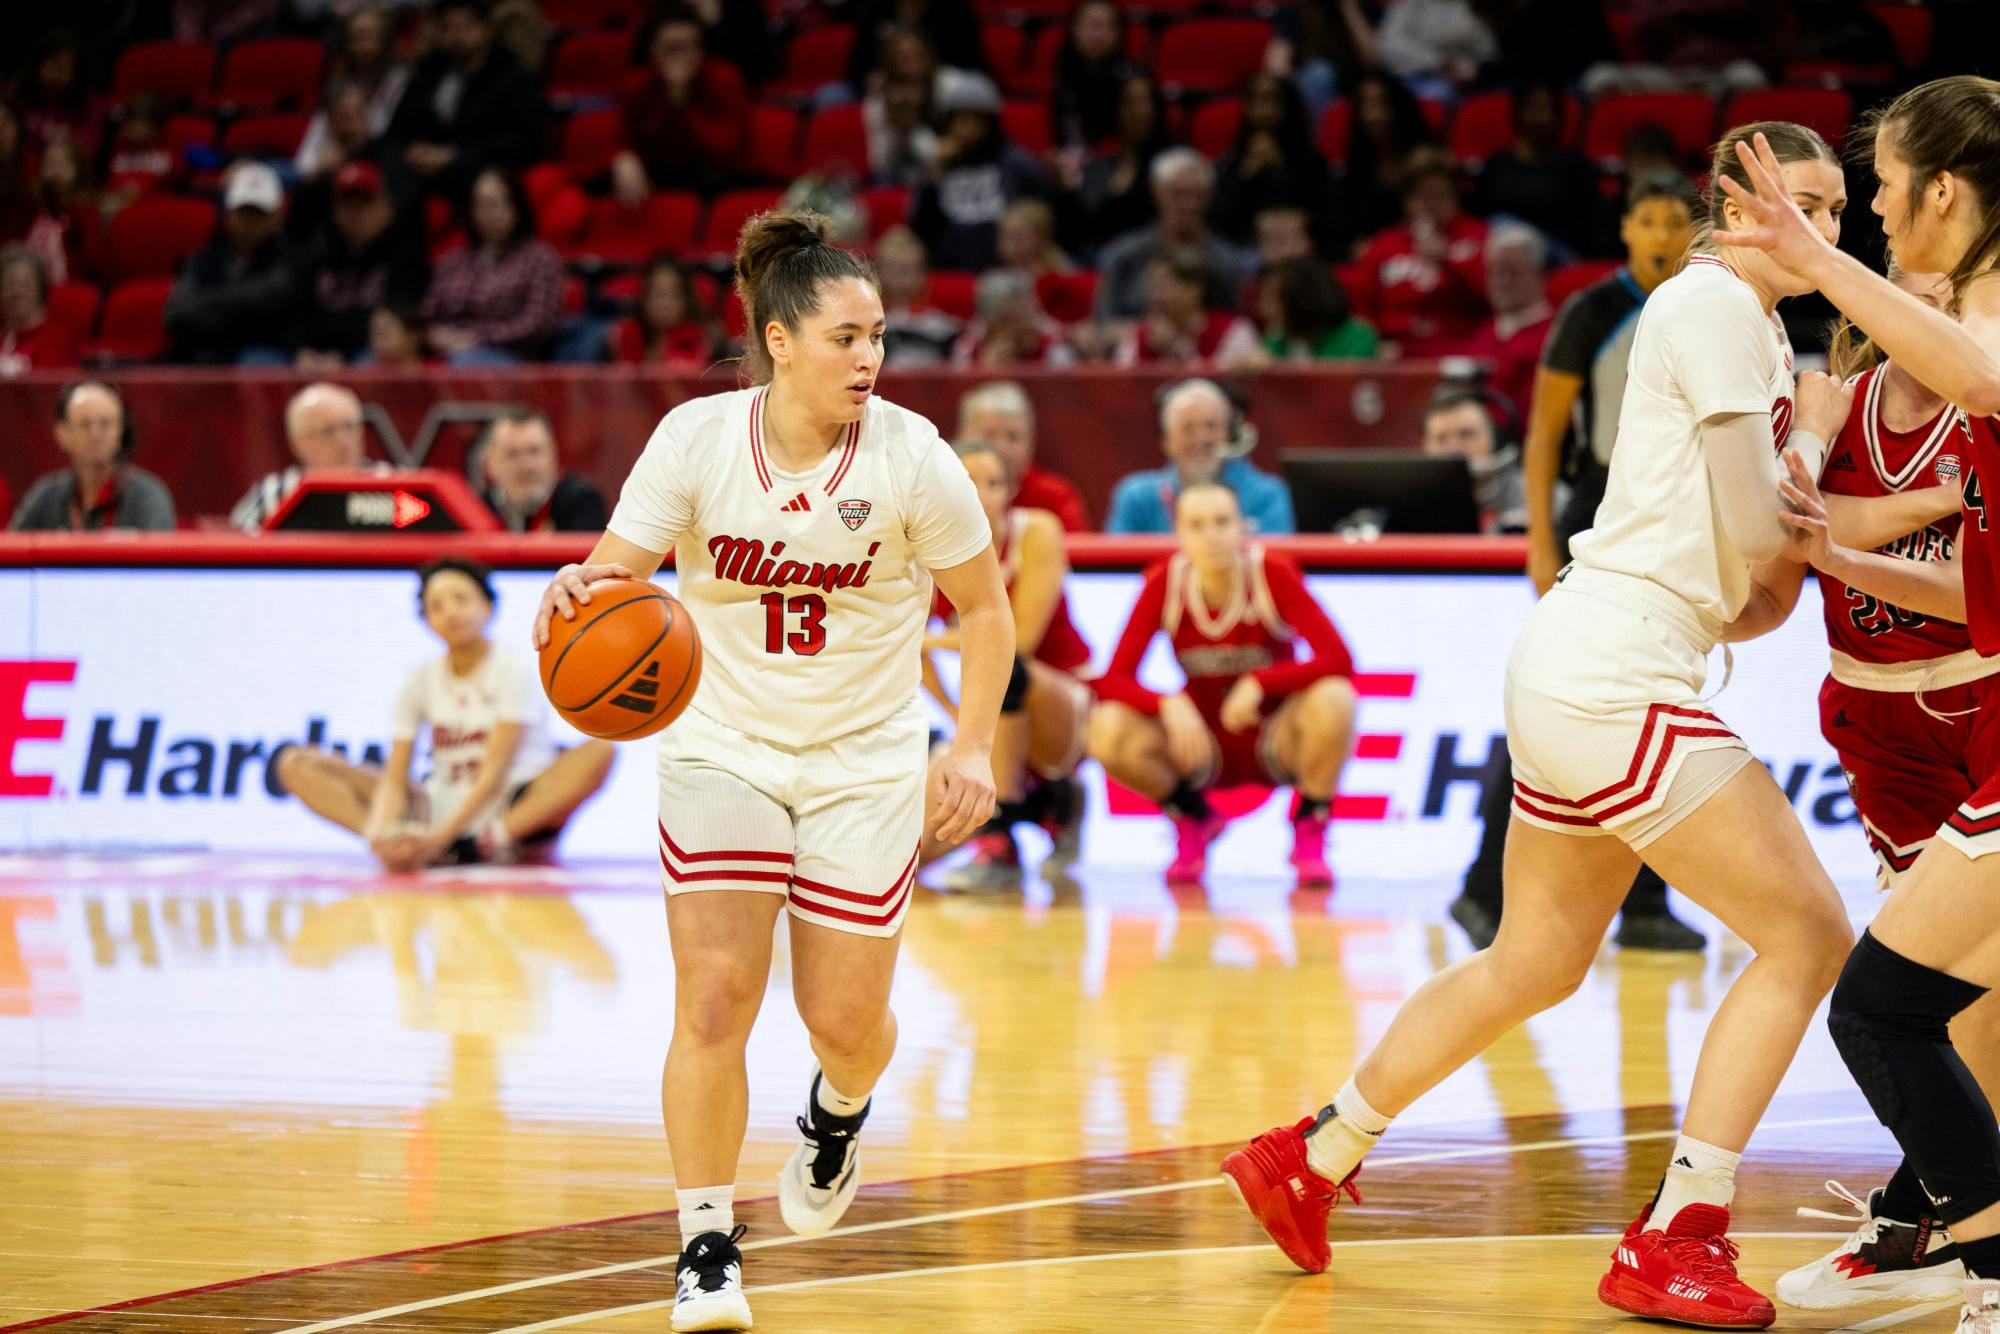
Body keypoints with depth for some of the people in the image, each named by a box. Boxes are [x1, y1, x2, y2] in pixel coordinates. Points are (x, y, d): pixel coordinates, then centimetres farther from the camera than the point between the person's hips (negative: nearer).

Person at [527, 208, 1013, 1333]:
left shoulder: (911, 456, -14)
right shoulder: (697, 439, -14)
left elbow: (986, 608, -2)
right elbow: (616, 575, -12)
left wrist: (975, 748, -8)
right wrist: (579, 592, -35)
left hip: (865, 762, 0)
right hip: (724, 745, 0)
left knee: (845, 1018, 3)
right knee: (714, 999, -13)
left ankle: (838, 1114, 41)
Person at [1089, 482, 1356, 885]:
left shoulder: (1272, 575, -17)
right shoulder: (1165, 582, -12)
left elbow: (1338, 659, -26)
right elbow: (1114, 680, -17)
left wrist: (1258, 684, -36)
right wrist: (1169, 705, -35)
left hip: (1277, 742, -2)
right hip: (1204, 745, 2)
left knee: (1332, 700, -35)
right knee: (1108, 730, -26)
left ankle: (1310, 832, -7)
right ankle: (1194, 818, 5)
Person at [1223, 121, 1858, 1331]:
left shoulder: (1754, 324, 19)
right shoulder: (1717, 305, -11)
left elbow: (1761, 556, 16)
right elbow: (1757, 542, -12)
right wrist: (1812, 438, 3)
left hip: (1572, 674, 10)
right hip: (1618, 676, -10)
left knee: (1533, 965, 22)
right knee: (1809, 935, -7)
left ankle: (1310, 1161, 31)